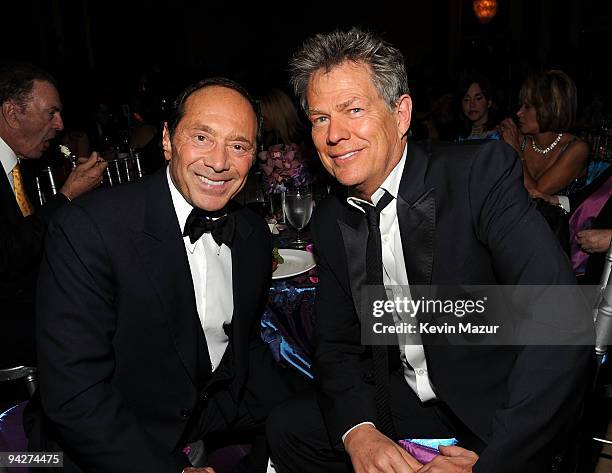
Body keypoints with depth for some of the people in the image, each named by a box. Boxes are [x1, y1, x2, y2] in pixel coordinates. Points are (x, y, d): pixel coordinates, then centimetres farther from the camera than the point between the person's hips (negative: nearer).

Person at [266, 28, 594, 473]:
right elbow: (335, 344, 3)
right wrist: (358, 432, -16)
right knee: (287, 426, -4)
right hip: (399, 406, 5)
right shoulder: (330, 221, 1)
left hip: (498, 420, -5)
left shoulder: (482, 172, -18)